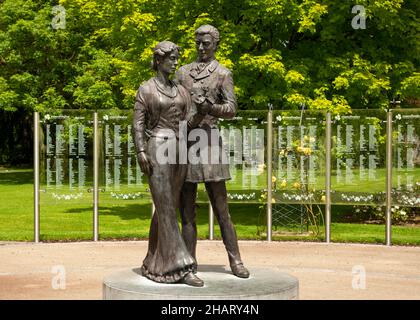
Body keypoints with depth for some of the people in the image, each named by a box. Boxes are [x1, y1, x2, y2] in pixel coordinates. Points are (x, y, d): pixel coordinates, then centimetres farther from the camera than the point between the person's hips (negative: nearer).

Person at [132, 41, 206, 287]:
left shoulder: (181, 90, 16)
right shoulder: (146, 89, 0)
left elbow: (191, 121, 7)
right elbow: (138, 122, -6)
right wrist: (140, 152, -17)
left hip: (179, 150, 7)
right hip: (158, 150, -7)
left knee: (167, 208, 9)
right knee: (167, 210, -10)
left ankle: (154, 263, 18)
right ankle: (180, 267, -13)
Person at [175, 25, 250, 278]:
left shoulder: (223, 74, 4)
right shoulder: (182, 72, 16)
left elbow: (231, 109, -6)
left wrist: (209, 107, -24)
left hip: (209, 141, -3)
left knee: (221, 206, -1)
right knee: (187, 208, 4)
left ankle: (235, 260, 6)